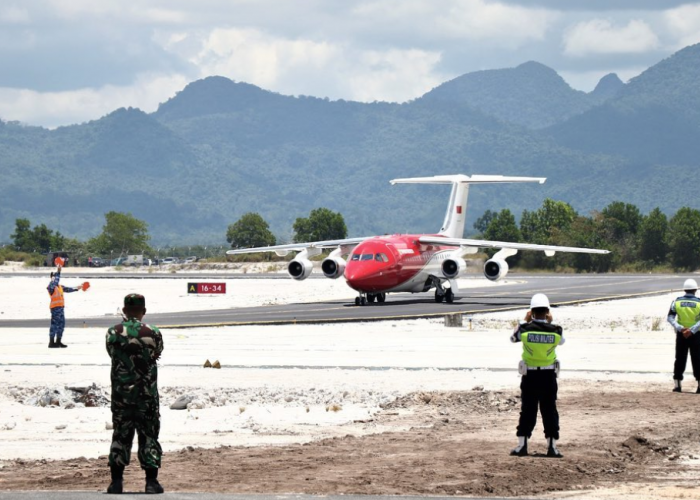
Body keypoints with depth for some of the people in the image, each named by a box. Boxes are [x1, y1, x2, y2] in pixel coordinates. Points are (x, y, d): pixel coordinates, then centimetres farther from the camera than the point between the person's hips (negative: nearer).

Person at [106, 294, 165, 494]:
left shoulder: (112, 333, -6)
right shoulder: (152, 333, -9)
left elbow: (112, 354, 7)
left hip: (120, 393, 2)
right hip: (147, 393, -2)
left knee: (120, 435, 10)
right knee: (149, 435, 6)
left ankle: (116, 481, 8)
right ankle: (151, 481, 3)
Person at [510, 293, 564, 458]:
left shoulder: (524, 328, -12)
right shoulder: (556, 330, -10)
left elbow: (513, 338, 10)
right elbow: (561, 340, 14)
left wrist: (525, 321, 17)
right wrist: (550, 323, 18)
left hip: (529, 376, 0)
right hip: (549, 376, 0)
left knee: (528, 410, 9)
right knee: (549, 411, 8)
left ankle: (522, 445, 10)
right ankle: (552, 446, 7)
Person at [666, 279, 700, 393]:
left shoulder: (677, 302, -2)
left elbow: (670, 317, -9)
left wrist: (680, 328, -16)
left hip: (681, 334, 2)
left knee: (680, 359, 9)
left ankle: (677, 385, 7)